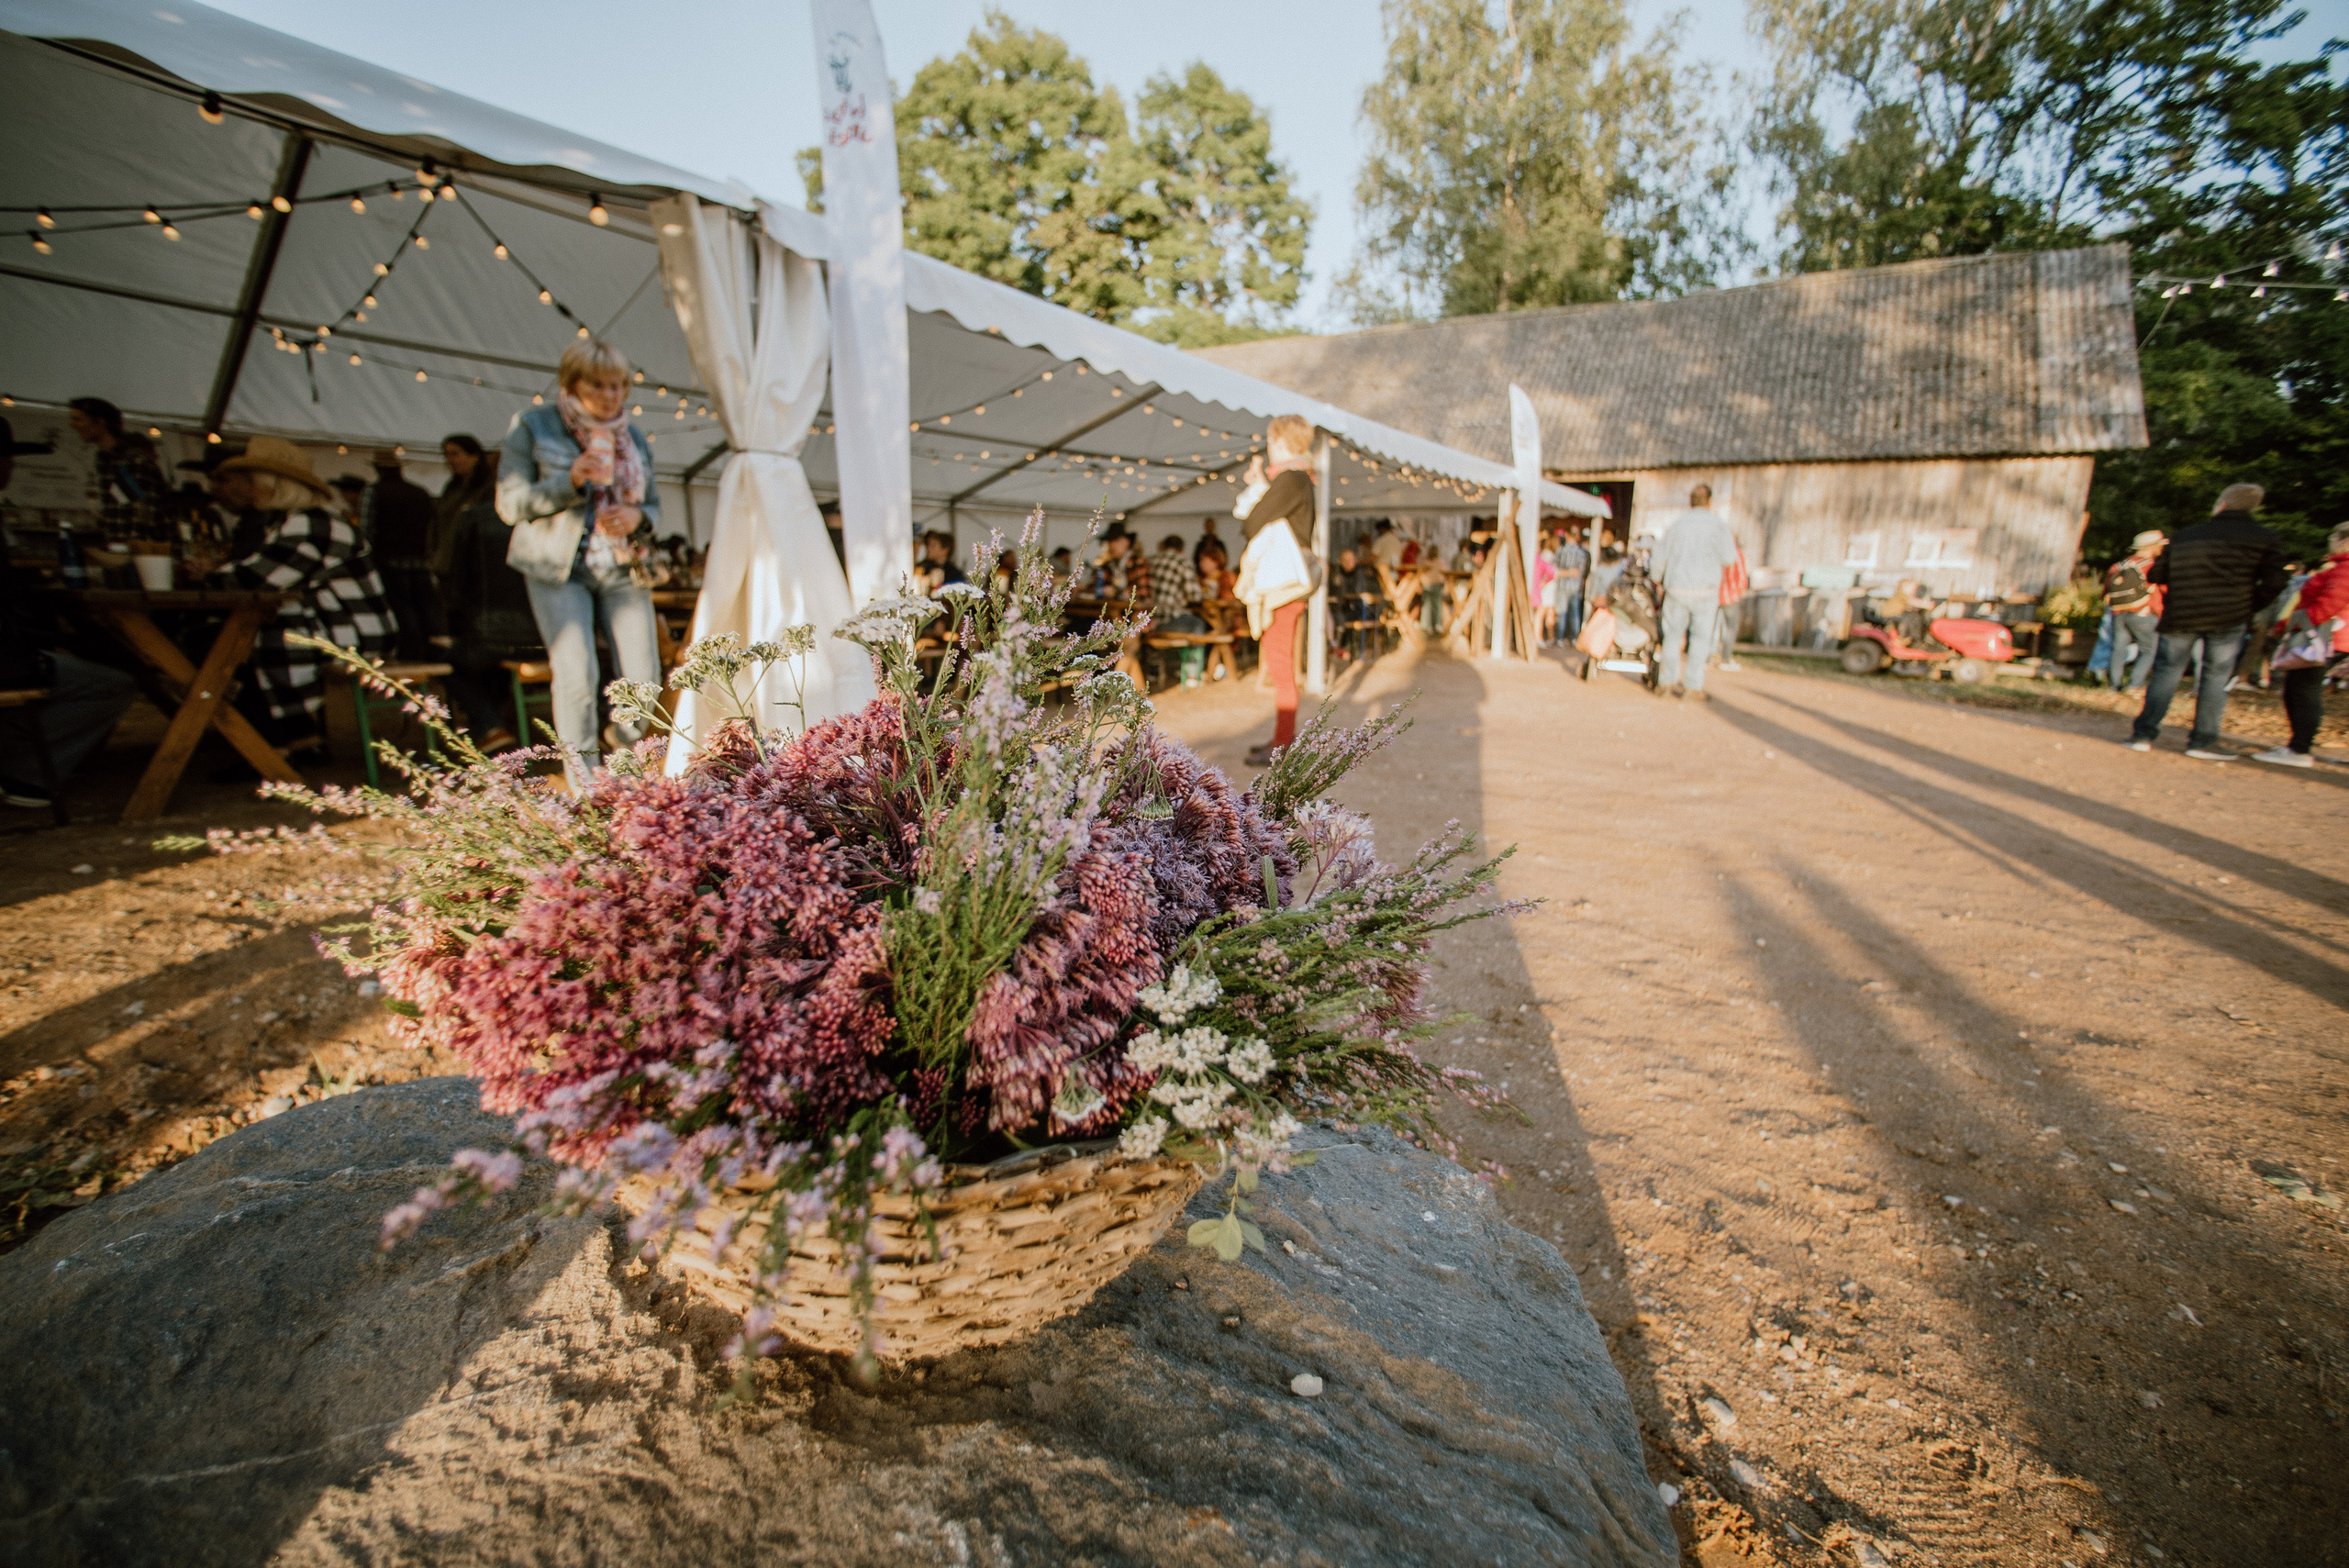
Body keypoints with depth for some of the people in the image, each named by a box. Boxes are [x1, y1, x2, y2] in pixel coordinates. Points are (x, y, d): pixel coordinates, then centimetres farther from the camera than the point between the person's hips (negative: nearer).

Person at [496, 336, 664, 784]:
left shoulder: (633, 437, 15)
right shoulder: (532, 427, 3)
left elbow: (654, 504, 18)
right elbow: (510, 504, -1)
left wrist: (637, 518, -7)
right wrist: (570, 481, -16)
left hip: (623, 569, 3)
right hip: (558, 569, -3)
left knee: (644, 676, -8)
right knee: (576, 673, -18)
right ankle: (585, 784, -4)